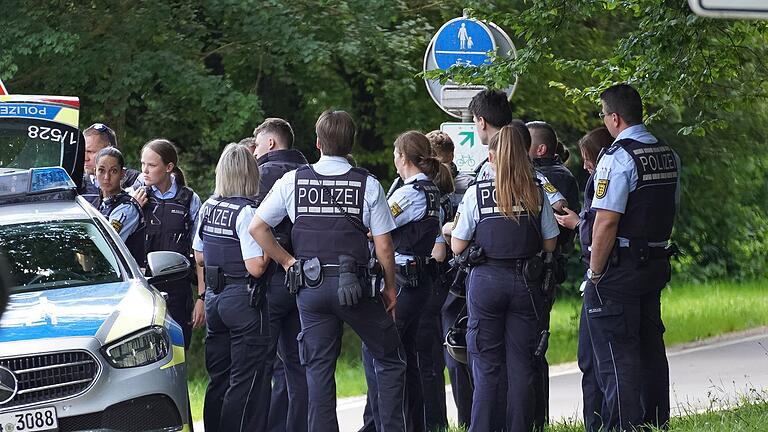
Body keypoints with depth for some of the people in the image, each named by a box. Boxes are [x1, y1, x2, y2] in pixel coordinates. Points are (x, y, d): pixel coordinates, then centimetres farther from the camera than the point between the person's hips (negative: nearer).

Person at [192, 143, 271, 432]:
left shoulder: (208, 208, 6)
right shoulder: (247, 212, -17)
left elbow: (199, 258, 16)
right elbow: (255, 267, -20)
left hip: (214, 297, 7)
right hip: (244, 298, -7)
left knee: (218, 377, 14)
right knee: (247, 381, -2)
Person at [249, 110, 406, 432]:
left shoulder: (293, 181, 3)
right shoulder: (368, 185, -3)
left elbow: (257, 228, 4)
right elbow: (383, 245, -2)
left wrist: (288, 262, 10)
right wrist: (390, 287, 10)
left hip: (309, 287, 2)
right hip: (353, 284, -2)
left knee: (318, 369, 6)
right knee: (389, 359, 11)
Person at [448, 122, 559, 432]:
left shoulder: (476, 193, -5)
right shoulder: (536, 194, 0)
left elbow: (457, 247, -2)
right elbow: (550, 244, 5)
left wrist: (453, 228, 19)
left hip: (487, 281, -1)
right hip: (526, 281, 1)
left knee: (485, 368, 3)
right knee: (522, 365, 5)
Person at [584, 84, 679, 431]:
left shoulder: (617, 158, -17)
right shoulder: (668, 156, 10)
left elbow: (607, 221, -21)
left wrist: (595, 275, -14)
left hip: (619, 270, -8)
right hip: (656, 265, 8)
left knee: (617, 354, -5)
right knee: (650, 347, 15)